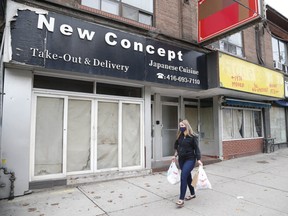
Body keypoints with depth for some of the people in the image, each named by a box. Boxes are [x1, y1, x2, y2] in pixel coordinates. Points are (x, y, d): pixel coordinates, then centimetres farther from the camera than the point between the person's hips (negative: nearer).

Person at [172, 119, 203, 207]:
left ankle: (181, 199, -10)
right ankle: (192, 194, 36)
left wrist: (199, 159, -14)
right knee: (188, 177, 17)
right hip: (181, 159, 6)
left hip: (190, 159, -6)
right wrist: (175, 156, 15)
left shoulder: (193, 136, -12)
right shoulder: (179, 136, 3)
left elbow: (196, 148, -10)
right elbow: (176, 147, 17)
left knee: (183, 177, -15)